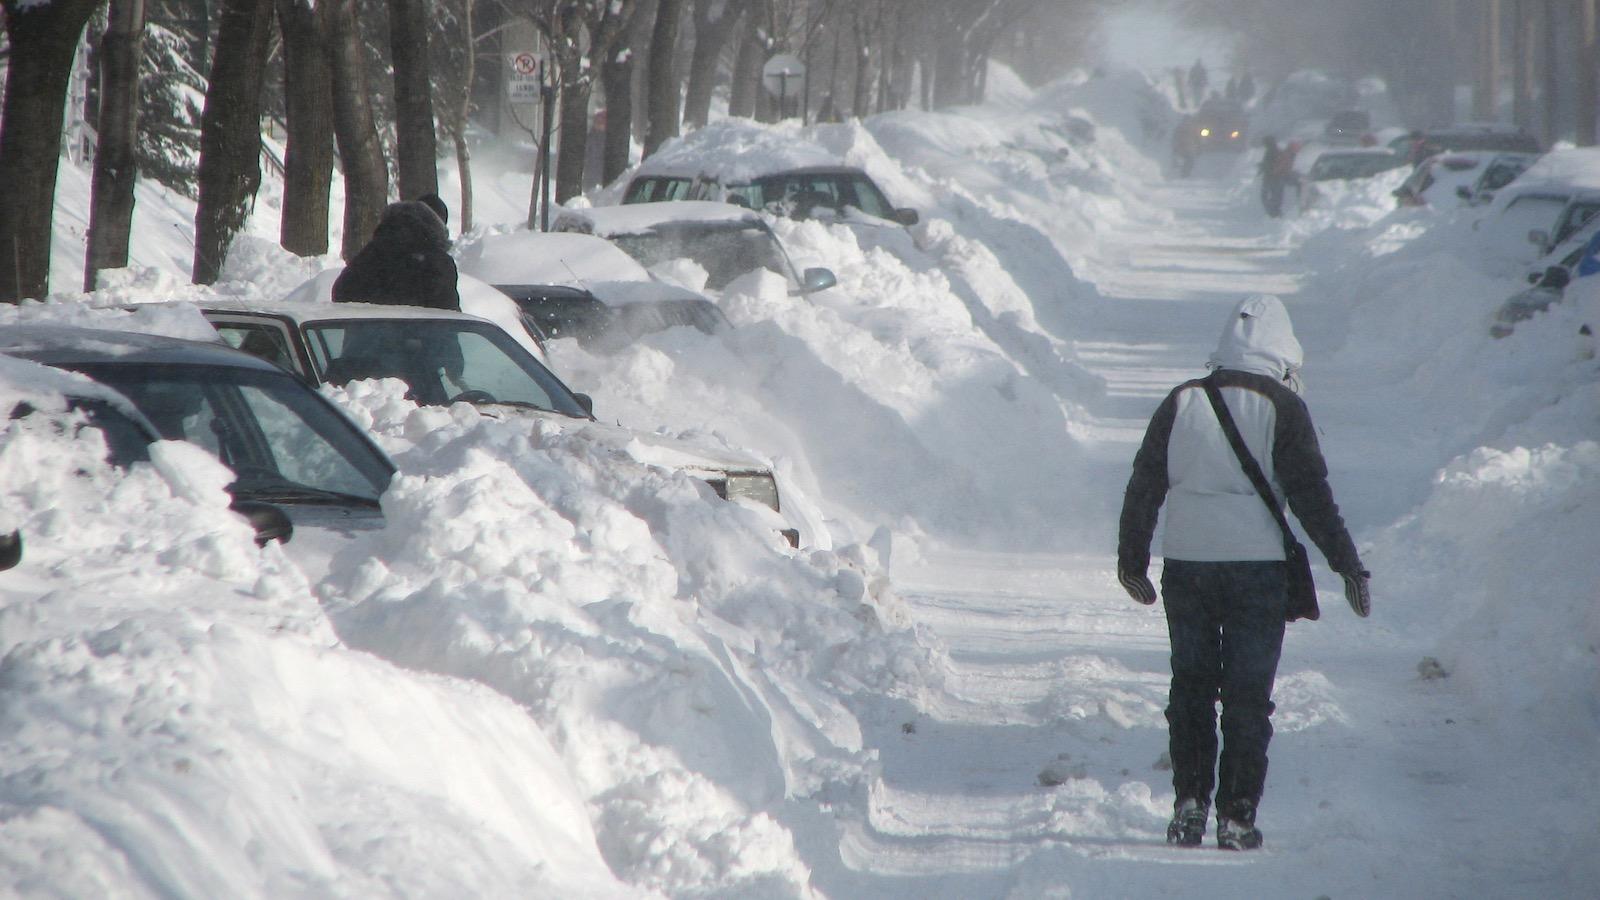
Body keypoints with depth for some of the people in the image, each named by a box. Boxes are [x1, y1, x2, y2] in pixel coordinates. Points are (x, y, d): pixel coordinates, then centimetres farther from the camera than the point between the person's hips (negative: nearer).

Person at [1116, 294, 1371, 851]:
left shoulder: (1181, 403, 5)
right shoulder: (1281, 407, -5)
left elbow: (1144, 487, 8)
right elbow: (1310, 494, -8)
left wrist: (1132, 560, 18)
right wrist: (1348, 564, -3)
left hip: (1184, 564, 3)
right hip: (1256, 567, -3)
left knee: (1190, 687, 15)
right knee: (1247, 695, 4)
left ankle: (1189, 804, 9)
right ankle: (1236, 818, 1)